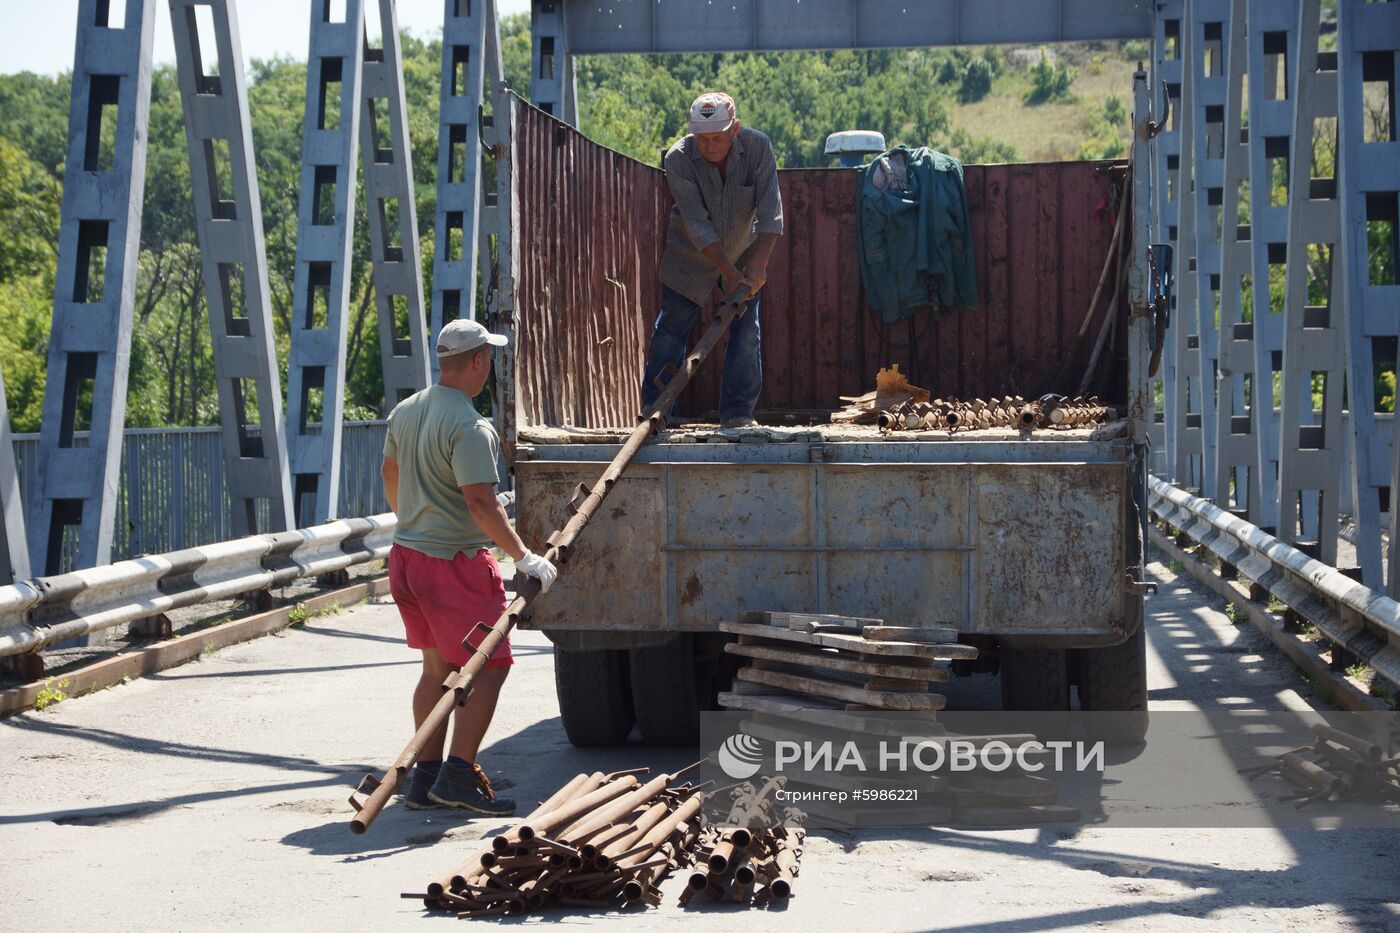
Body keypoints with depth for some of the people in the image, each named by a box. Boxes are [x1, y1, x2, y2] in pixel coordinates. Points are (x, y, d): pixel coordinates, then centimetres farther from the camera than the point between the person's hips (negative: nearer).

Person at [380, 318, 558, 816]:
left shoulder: (405, 411, 9)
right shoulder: (469, 427, -19)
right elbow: (480, 502, -26)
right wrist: (525, 557, -22)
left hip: (407, 553, 9)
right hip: (455, 562, -9)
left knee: (439, 667, 16)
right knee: (489, 666, -1)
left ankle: (425, 777, 17)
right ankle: (458, 776, -6)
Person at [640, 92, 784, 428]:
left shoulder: (758, 147, -21)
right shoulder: (678, 159, -25)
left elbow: (770, 211, -23)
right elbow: (696, 224, -27)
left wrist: (758, 263, -34)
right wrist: (729, 272, -32)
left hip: (744, 254, 2)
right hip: (691, 258, -2)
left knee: (747, 334, -3)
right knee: (671, 332, -2)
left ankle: (738, 413, 3)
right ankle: (654, 410, 5)